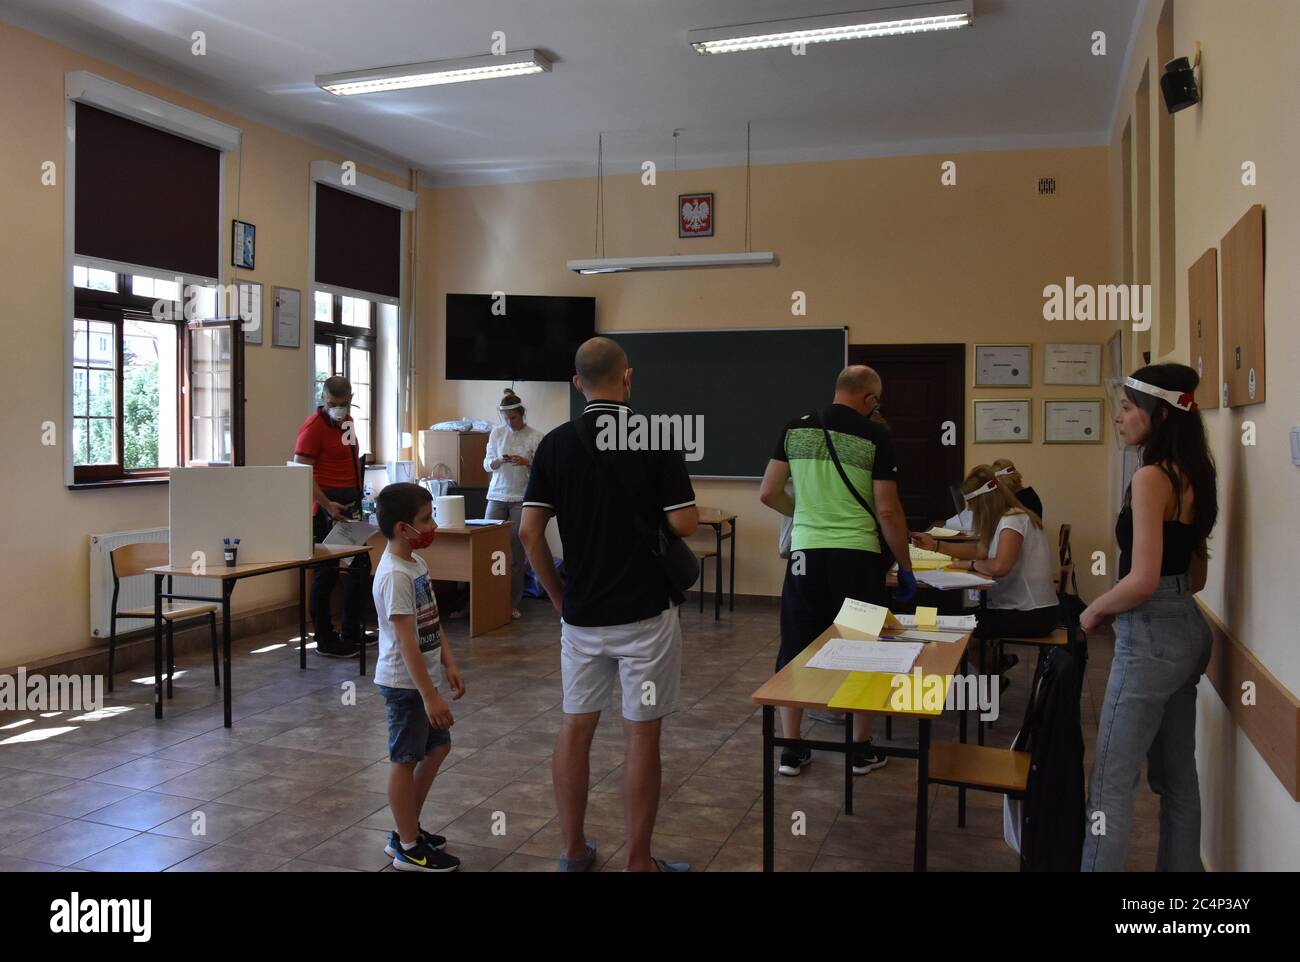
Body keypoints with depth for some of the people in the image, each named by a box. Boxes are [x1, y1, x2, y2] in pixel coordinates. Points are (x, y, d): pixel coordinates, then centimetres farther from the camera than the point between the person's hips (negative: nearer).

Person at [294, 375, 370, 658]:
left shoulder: (347, 421, 13)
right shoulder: (313, 427, -13)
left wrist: (357, 495, 15)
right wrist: (327, 505, -25)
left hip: (350, 505, 9)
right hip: (328, 507, -9)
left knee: (360, 566, 14)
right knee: (327, 572, -2)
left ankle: (352, 635, 25)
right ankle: (325, 641, 7)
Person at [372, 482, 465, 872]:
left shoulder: (416, 562, 6)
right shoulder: (394, 575, -23)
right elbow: (407, 642, -26)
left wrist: (449, 664, 12)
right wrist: (429, 696, -26)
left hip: (423, 677, 10)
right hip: (405, 682, -10)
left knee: (437, 747, 19)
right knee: (405, 759, 3)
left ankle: (406, 831, 32)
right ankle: (409, 850, 17)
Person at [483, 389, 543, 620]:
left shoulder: (536, 437, -2)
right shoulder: (497, 433, 7)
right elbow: (487, 464, 11)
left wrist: (527, 463, -20)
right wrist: (499, 461, -10)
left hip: (522, 499, -2)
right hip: (497, 495, 2)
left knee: (516, 553, 0)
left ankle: (513, 603, 8)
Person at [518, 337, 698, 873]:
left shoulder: (556, 444, -1)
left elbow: (530, 532, -4)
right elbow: (684, 524, -12)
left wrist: (558, 597, 7)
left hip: (581, 614, 3)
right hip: (645, 613, -3)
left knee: (575, 728, 15)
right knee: (642, 736, 5)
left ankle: (573, 850, 25)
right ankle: (639, 863, 14)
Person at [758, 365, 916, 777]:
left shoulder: (796, 429, 3)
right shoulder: (874, 437, -6)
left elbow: (768, 493, 6)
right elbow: (888, 511, -8)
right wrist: (905, 568, 2)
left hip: (806, 551, 3)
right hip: (857, 555, -2)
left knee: (796, 649, 11)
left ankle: (792, 750, 16)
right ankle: (862, 749, 21)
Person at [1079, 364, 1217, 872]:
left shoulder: (1151, 477, -17)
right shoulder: (1191, 476, 10)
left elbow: (1143, 580, -23)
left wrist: (1095, 611, -7)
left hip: (1151, 638, -10)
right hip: (1186, 630, 10)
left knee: (1112, 779, -3)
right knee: (1176, 773, 17)